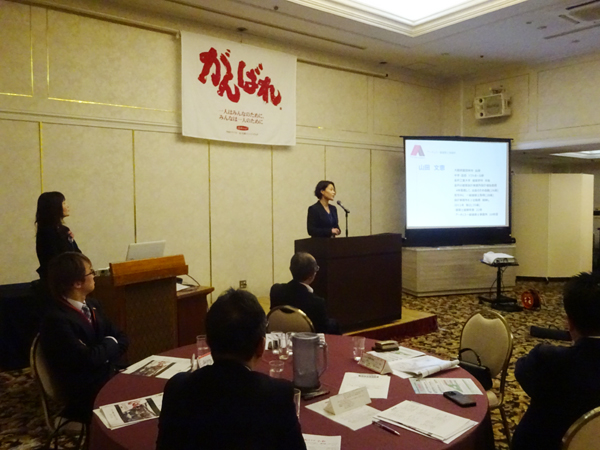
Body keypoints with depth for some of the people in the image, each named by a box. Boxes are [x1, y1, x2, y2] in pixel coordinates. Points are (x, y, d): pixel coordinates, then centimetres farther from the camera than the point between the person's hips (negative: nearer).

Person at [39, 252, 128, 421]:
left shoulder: (92, 305, 6)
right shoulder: (56, 320, -20)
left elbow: (122, 338, 7)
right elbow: (88, 358, -26)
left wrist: (103, 353, -12)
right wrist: (110, 344, -7)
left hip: (109, 374, 7)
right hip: (87, 395, -7)